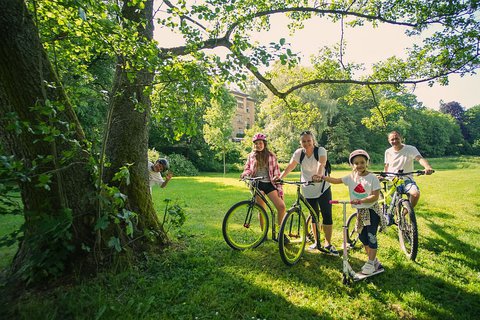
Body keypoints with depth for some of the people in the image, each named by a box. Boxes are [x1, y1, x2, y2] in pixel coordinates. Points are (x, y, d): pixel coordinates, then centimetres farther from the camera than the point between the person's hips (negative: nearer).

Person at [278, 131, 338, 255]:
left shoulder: (321, 150, -14)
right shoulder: (299, 153, -5)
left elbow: (321, 163, -33)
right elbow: (290, 167, -3)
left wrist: (319, 175, -52)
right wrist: (280, 177, -15)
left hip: (323, 188, -2)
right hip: (308, 190, 3)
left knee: (327, 216, -5)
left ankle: (328, 244, 10)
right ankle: (316, 241, 29)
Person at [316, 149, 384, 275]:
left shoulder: (372, 177, -13)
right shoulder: (351, 177, 1)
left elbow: (375, 196, -19)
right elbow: (336, 180, 2)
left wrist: (360, 200, -29)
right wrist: (322, 177, -7)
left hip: (372, 210, -5)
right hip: (360, 211, 6)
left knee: (371, 237, -3)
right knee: (362, 237, 11)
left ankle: (371, 263, 10)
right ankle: (373, 260, 28)